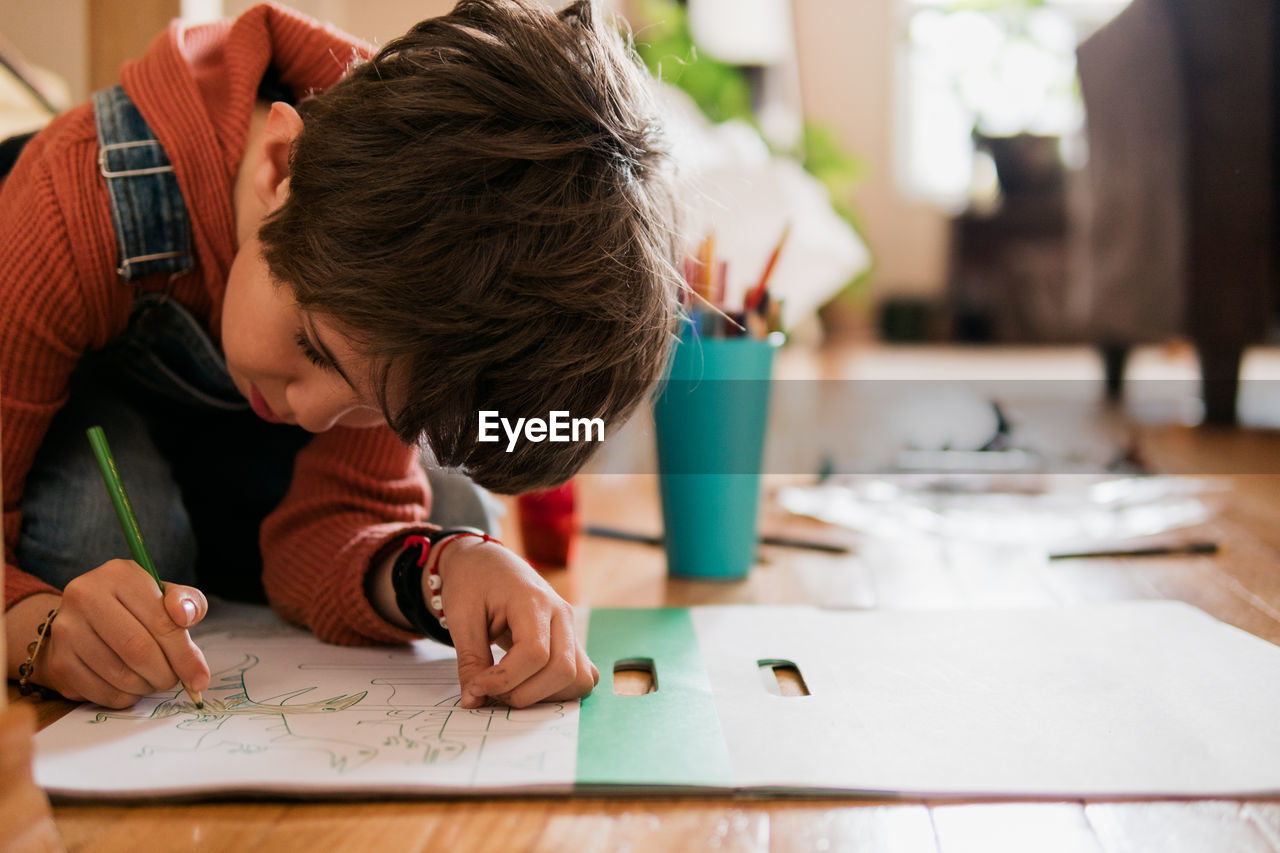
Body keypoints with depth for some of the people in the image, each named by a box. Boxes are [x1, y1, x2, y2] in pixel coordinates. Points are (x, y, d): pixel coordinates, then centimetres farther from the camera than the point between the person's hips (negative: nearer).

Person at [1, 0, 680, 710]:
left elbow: (332, 517, -29)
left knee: (452, 530, -10)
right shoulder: (80, 218, -43)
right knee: (106, 532, -35)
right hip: (75, 393, -3)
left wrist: (438, 573, -51)